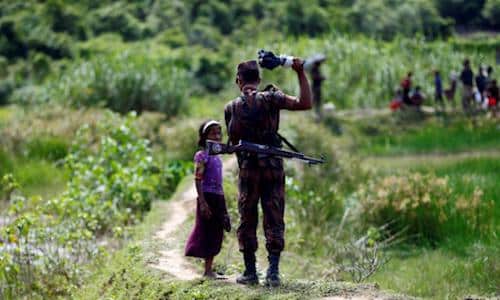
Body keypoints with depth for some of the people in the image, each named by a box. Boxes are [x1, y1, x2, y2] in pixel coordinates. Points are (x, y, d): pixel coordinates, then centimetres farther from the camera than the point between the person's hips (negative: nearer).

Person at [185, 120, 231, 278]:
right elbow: (198, 179, -13)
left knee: (216, 234, 8)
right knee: (207, 232, -5)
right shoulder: (202, 155, -8)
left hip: (218, 198, 8)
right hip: (207, 197, -8)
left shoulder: (216, 156, 16)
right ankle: (207, 271, -3)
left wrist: (223, 205, 19)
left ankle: (209, 269, 12)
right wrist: (202, 202, -20)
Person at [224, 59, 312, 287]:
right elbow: (305, 104, -13)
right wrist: (301, 74, -10)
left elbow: (233, 140, 8)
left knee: (247, 222, 10)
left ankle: (250, 272, 10)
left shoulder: (231, 108, 1)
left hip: (247, 170, 1)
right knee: (274, 221, 3)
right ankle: (273, 271, -6)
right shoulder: (269, 99, -5)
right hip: (274, 168, -1)